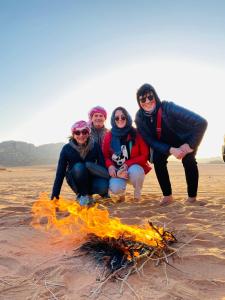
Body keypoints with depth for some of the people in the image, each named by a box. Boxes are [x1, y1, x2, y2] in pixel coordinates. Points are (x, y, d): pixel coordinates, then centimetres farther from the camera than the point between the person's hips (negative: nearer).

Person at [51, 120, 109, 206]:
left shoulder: (95, 146, -11)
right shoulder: (67, 148, -13)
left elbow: (102, 166, -12)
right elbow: (60, 171, -12)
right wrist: (55, 193, -15)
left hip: (91, 179, 1)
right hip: (75, 181, 0)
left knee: (103, 186, -31)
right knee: (78, 167, -33)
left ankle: (88, 192, 3)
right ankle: (82, 195, -12)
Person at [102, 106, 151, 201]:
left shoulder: (136, 134, -8)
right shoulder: (109, 136, -2)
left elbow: (145, 155, -7)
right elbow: (105, 155, 4)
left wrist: (128, 164, -19)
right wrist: (110, 166, -18)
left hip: (134, 167, 0)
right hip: (117, 170, 1)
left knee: (134, 171, -37)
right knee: (115, 188, -29)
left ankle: (137, 193, -1)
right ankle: (121, 193, 13)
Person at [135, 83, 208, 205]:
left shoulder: (168, 108, -36)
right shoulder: (140, 118, -23)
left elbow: (201, 123, -34)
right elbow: (150, 141, -18)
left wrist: (189, 145, -30)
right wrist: (171, 150, -31)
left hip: (186, 139, -2)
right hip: (164, 143, 3)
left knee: (188, 160, -23)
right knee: (158, 159, -19)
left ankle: (192, 197, -5)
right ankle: (167, 195, -4)